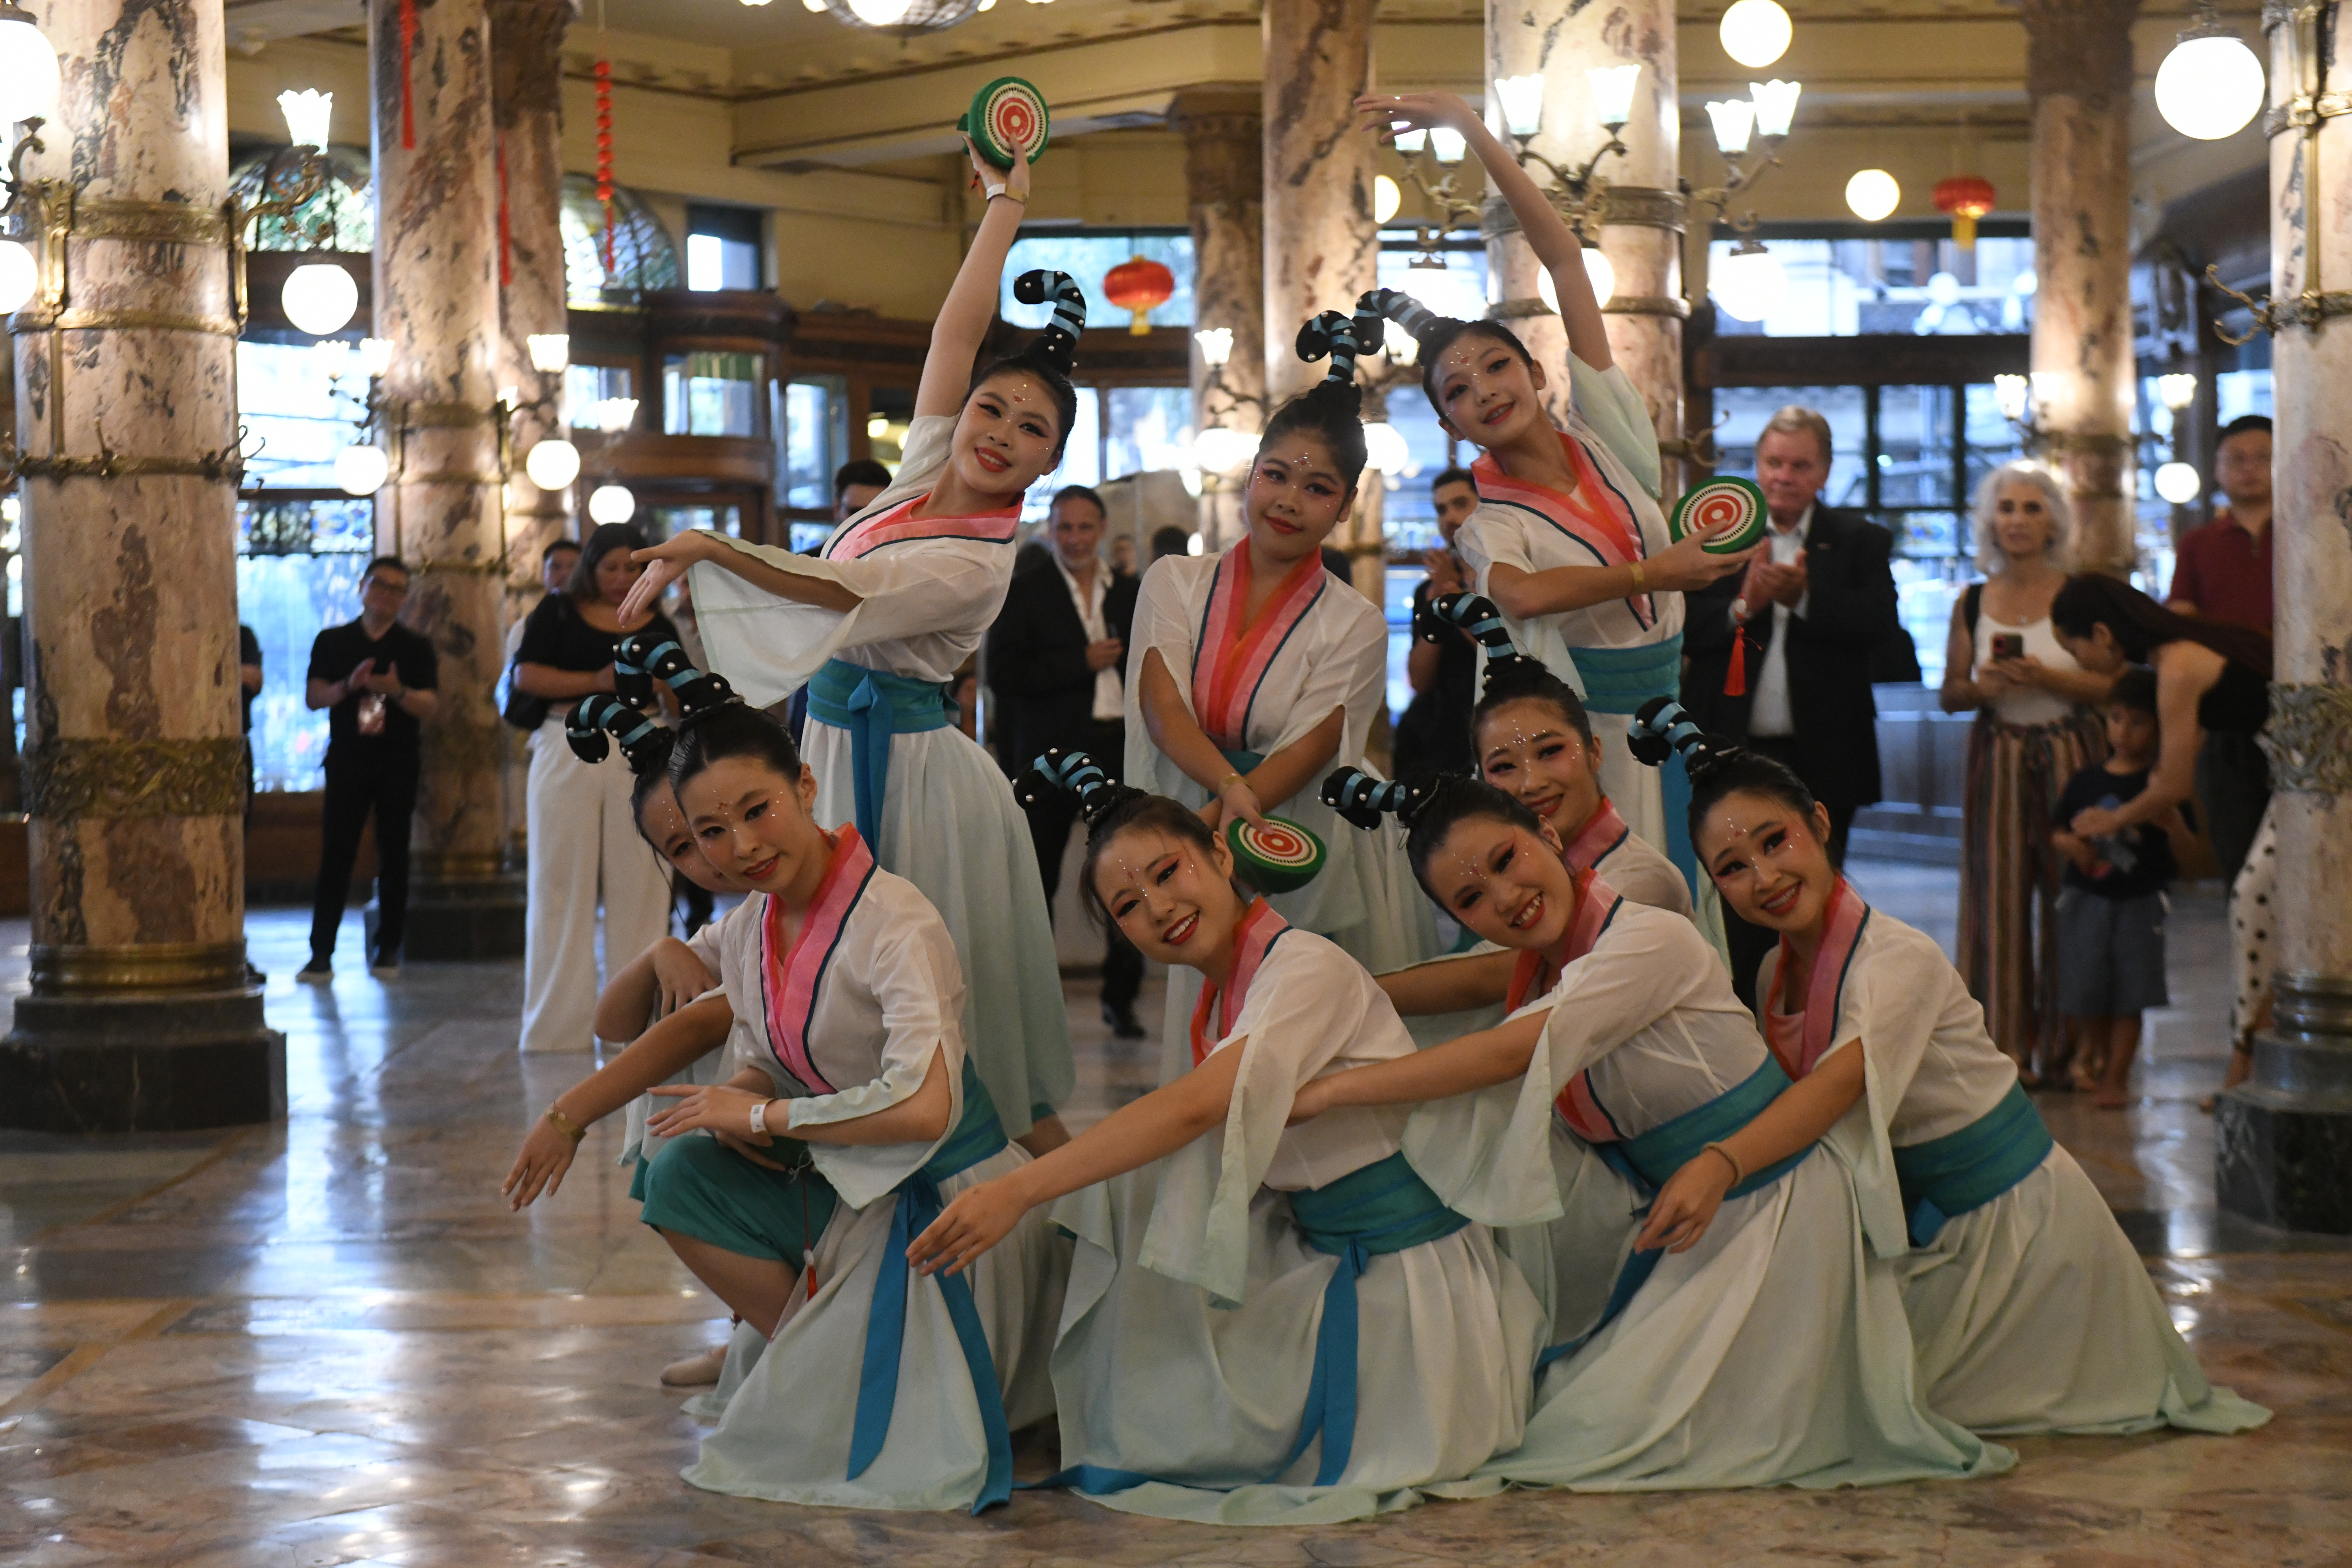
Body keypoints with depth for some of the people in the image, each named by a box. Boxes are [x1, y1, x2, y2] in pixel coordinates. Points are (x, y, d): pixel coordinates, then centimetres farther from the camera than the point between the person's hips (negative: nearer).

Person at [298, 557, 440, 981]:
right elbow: (312, 698, 2)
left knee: (393, 857, 2)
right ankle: (321, 953, -4)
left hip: (398, 760, 0)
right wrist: (349, 685, -16)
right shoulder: (332, 642, 9)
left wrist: (398, 691, -21)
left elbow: (430, 705, -1)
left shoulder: (415, 648, 7)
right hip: (347, 759, 0)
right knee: (335, 855, -5)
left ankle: (388, 949, 10)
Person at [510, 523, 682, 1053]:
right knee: (563, 883, -2)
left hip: (639, 753, 2)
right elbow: (526, 676, -2)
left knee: (638, 883, -2)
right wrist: (595, 682, -12)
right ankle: (559, 1023, 2)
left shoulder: (658, 626, 14)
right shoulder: (558, 612, 9)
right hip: (569, 751, -1)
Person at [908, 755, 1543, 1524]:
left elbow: (1197, 1107, -31)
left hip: (1405, 1281, -9)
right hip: (1319, 1265, 9)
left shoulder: (1308, 967, -19)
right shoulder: (1222, 999, 9)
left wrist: (1018, 1191, -36)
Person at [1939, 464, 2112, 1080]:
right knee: (1998, 896, 0)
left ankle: (2067, 1046, 6)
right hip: (1998, 759, 2)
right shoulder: (1972, 603, 8)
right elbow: (1950, 694, 11)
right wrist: (1981, 687, -10)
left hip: (2069, 757, -2)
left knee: (2068, 896, -2)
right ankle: (2005, 1046, 6)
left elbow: (2115, 685, -4)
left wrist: (2048, 678, -17)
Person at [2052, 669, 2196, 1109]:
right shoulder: (2085, 781, 5)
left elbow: (2185, 854, -4)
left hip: (2139, 902, -2)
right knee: (2084, 992, 4)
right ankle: (2100, 1053, 31)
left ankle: (2115, 1077, 6)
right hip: (2085, 898, 2)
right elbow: (2058, 831, 14)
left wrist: (2174, 826, -24)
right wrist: (2067, 843, -9)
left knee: (2128, 997, -3)